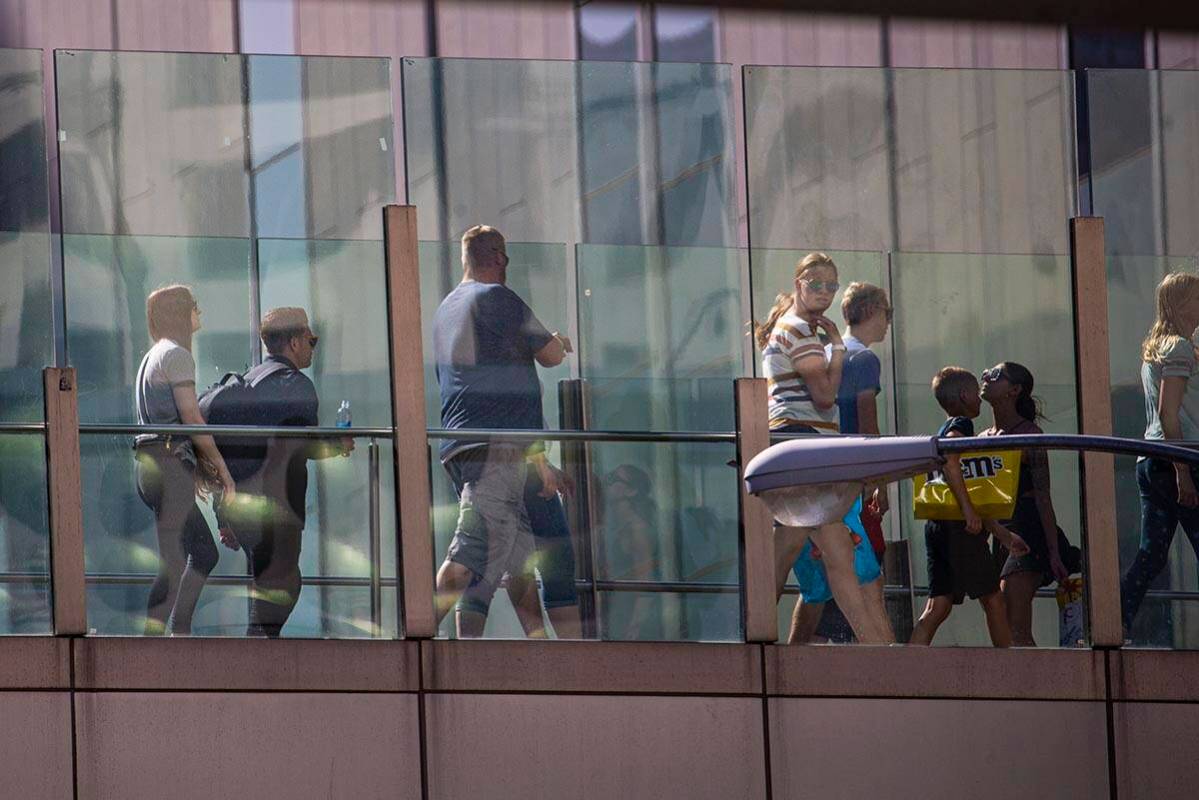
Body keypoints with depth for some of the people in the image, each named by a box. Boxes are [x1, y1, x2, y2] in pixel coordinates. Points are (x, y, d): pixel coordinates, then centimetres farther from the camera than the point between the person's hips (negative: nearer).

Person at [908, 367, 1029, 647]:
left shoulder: (943, 431, 25)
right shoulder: (961, 425, -3)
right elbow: (950, 462, -24)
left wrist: (1002, 534, 28)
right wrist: (969, 510, -25)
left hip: (937, 527, 9)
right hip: (958, 529, -9)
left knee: (937, 608, 3)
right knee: (993, 601, 0)